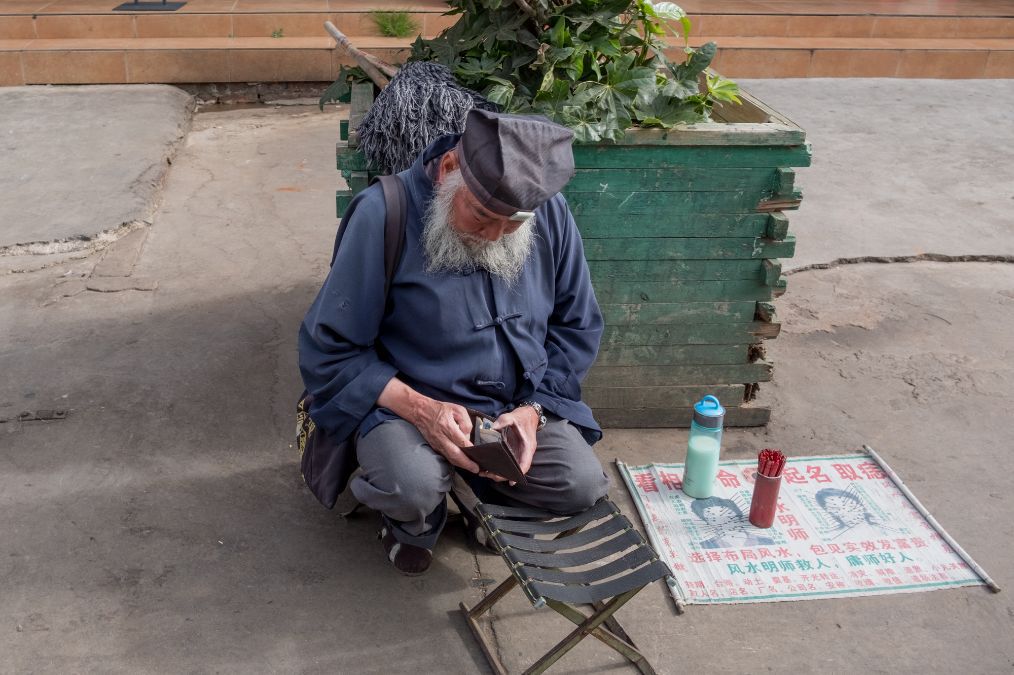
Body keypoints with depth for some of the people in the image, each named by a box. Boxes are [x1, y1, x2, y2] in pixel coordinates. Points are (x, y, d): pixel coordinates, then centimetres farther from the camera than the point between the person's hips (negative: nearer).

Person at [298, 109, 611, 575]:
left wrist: (534, 408, -11)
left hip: (520, 402, 4)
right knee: (413, 487, -33)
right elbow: (329, 349, -14)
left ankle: (483, 492, 16)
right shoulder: (383, 214, -20)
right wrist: (419, 408, -27)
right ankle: (412, 521, 8)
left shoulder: (550, 212, -7)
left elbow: (577, 326, 5)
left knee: (583, 485, -18)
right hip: (408, 402, -3)